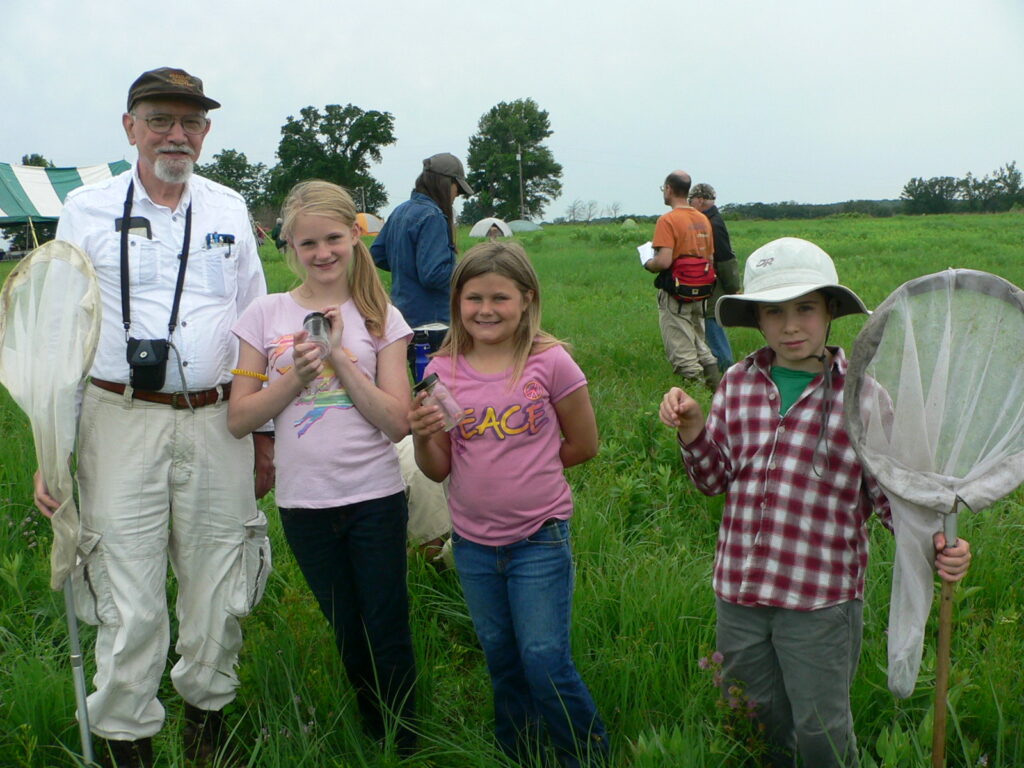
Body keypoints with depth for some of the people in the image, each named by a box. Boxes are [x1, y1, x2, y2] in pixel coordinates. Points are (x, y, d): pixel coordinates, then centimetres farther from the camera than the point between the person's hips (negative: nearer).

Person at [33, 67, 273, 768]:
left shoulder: (230, 210, 11)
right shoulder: (86, 210, 5)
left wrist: (265, 434, 13)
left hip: (218, 425, 2)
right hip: (121, 422, -2)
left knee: (218, 593, 9)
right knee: (129, 604, 0)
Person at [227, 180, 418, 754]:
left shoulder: (380, 318, -3)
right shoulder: (267, 316, -1)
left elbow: (397, 422, -11)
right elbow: (239, 419, -3)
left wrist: (340, 355, -17)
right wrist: (297, 374, -16)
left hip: (375, 499, -1)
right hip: (304, 503, 2)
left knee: (388, 634, 4)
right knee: (349, 635, 16)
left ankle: (406, 748, 23)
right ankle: (375, 743, 35)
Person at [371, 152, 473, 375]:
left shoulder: (400, 212, 11)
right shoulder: (432, 216, -16)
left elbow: (377, 255, 20)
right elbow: (434, 275, -23)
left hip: (404, 313, 9)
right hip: (429, 321, -9)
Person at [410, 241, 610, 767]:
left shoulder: (550, 363, -11)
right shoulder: (443, 372, -3)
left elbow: (584, 445, 0)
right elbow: (438, 469, 0)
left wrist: (524, 468, 3)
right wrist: (422, 437, -20)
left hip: (540, 540, -3)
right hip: (473, 545, 4)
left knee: (545, 663, -2)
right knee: (502, 664, 17)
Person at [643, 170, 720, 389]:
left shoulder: (668, 221, -15)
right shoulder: (703, 219, 8)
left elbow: (664, 261, -25)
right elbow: (710, 259, 13)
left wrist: (648, 264, -5)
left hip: (675, 295, -8)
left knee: (683, 355, -1)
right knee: (700, 346, 19)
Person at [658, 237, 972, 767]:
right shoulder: (739, 383, 1)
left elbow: (888, 490, -2)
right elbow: (714, 480, 7)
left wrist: (933, 543, -20)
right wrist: (691, 428, -11)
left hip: (821, 601, -3)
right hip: (738, 591, 4)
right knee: (755, 725, 21)